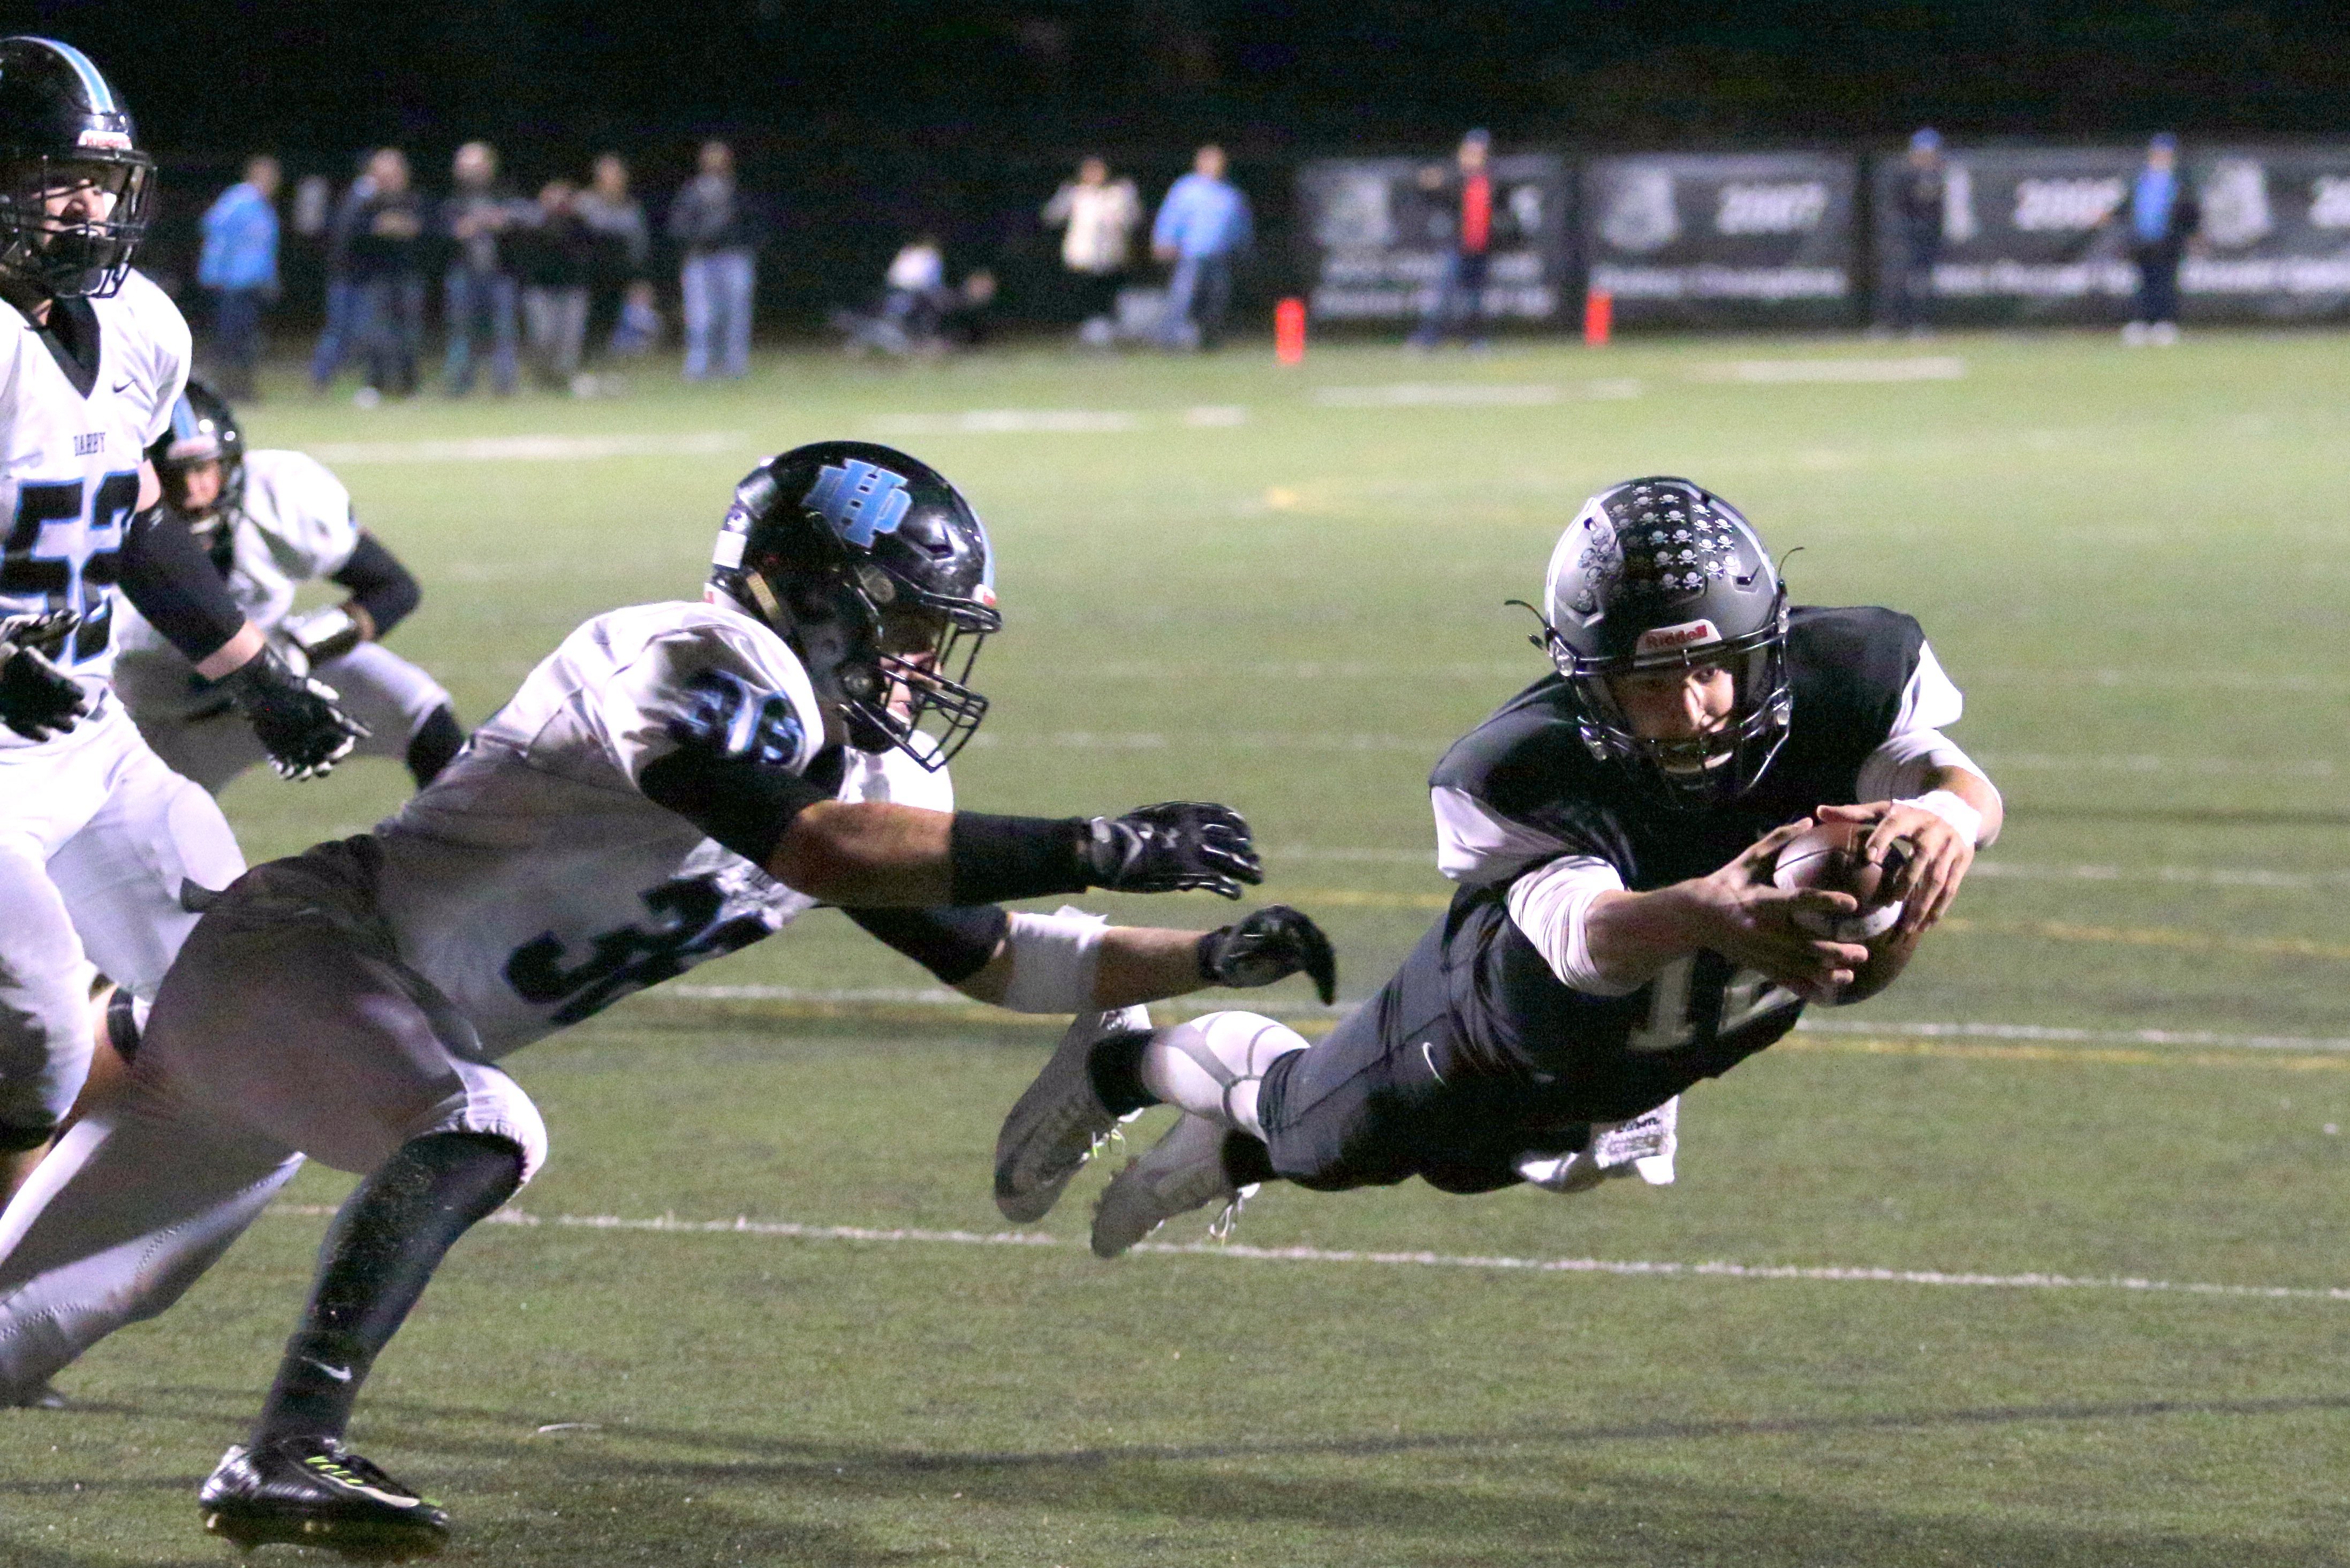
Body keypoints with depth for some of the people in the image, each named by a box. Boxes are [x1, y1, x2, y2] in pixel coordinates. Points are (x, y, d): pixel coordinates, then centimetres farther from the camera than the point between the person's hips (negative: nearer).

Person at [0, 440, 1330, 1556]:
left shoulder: (867, 766, 7)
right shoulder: (700, 663, -21)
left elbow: (994, 956, 14)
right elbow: (815, 845, -35)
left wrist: (1210, 959, 5)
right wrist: (1094, 850, -34)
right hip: (299, 947, -9)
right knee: (475, 1135, -34)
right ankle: (289, 1456, -34)